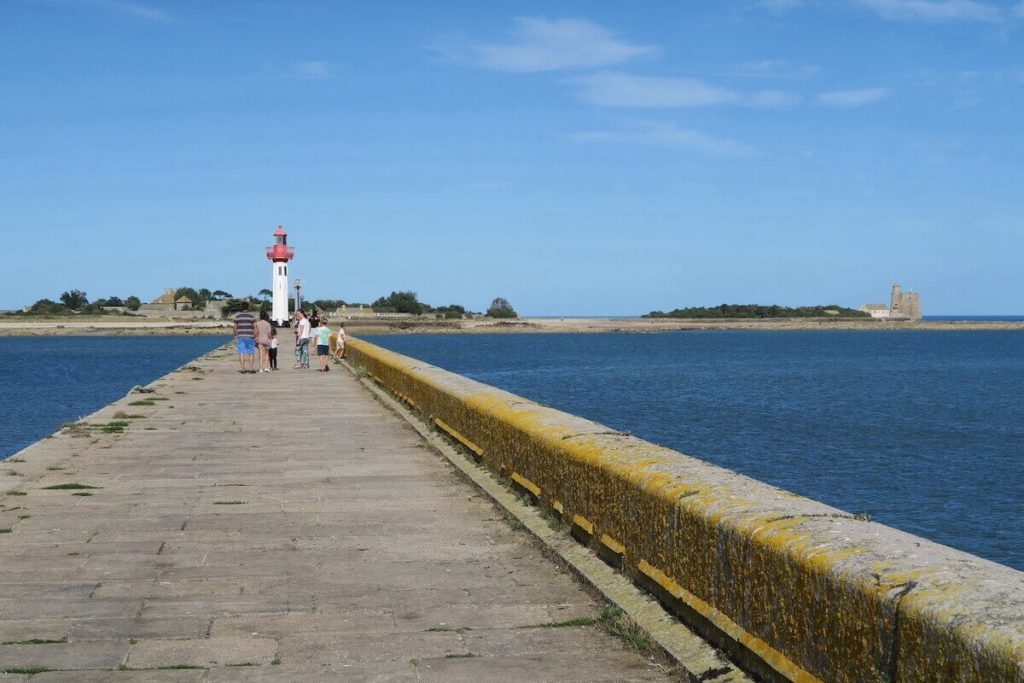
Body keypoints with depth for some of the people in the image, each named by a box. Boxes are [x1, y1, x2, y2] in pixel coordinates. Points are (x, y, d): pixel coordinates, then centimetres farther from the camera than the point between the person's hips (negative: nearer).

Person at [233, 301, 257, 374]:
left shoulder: (237, 316, 2)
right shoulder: (252, 316, -4)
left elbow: (235, 327, 4)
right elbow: (255, 327, -7)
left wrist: (235, 337, 14)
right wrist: (256, 337, -2)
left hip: (240, 337, 1)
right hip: (250, 337, -1)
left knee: (241, 353, 1)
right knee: (251, 353, 7)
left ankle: (242, 369, -3)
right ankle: (251, 368, 5)